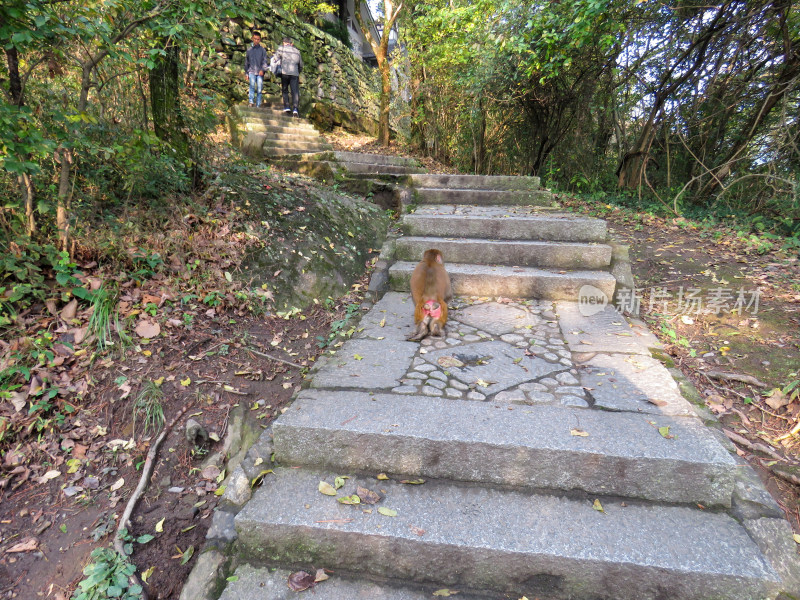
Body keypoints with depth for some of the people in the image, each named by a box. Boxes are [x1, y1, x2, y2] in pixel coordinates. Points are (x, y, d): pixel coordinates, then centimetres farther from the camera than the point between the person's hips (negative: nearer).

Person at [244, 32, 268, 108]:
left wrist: (262, 70, -18)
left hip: (260, 72, 0)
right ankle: (250, 102, -26)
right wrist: (246, 73, 17)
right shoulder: (249, 50, 13)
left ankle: (258, 105, 6)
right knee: (252, 85, -22)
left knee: (259, 89, -1)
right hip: (251, 71, 1)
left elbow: (264, 61, -1)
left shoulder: (262, 50, 7)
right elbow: (246, 62, 20)